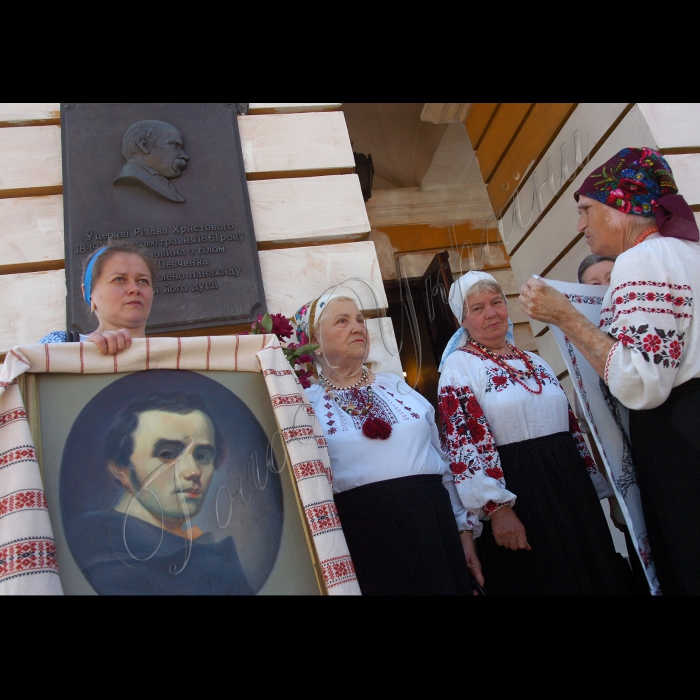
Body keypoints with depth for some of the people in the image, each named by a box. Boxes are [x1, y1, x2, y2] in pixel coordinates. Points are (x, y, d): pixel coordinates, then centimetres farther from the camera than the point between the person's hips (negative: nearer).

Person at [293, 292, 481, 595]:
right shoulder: (305, 403, 1)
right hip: (363, 539, -3)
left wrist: (464, 529, 11)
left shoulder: (396, 385, 11)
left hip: (434, 527, 4)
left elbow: (444, 459, 13)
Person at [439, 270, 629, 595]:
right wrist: (496, 507, -21)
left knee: (594, 573, 13)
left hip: (572, 487, 6)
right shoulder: (459, 366, -5)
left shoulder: (535, 362, 14)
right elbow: (465, 441, -14)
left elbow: (572, 426, 17)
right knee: (536, 580, 4)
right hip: (515, 497, -6)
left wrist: (600, 488, 17)